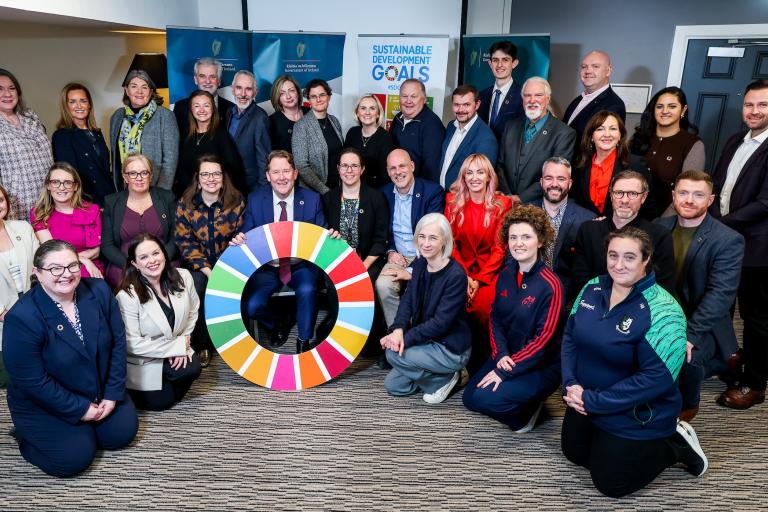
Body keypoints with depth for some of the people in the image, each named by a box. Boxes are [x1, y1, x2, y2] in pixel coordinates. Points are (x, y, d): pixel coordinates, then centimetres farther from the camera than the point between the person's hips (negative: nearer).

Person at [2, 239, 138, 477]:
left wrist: (113, 394, -9)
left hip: (100, 391, 5)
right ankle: (27, 436, 18)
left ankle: (85, 429, 29)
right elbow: (32, 381, -23)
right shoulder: (22, 317, -27)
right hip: (44, 404, -5)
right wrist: (79, 409, -18)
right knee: (76, 458, -10)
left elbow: (118, 341, -6)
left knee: (123, 433, 0)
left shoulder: (99, 291, -13)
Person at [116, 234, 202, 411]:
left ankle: (171, 389, 12)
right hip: (142, 359, -4)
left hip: (176, 348, 4)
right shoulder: (127, 296, -26)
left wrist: (184, 341, -7)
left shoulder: (183, 277, -13)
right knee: (161, 402, -5)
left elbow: (192, 311, 5)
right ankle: (129, 389, 25)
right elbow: (133, 344, -24)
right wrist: (178, 346, -21)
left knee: (192, 369, -23)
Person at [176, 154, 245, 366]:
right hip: (199, 264, 1)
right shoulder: (185, 204, 0)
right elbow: (184, 241, -2)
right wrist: (206, 269, -15)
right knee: (195, 288, -27)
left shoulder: (236, 201, -2)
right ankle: (203, 344, -8)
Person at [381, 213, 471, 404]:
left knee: (394, 354, -22)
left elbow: (441, 322, -25)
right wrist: (398, 329, -23)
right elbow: (407, 300, -4)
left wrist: (405, 337, -26)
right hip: (428, 341, 8)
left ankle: (443, 379, -1)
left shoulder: (456, 275, -24)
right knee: (392, 385, 7)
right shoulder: (419, 264, 0)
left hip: (451, 348, -8)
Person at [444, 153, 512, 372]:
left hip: (490, 270, -1)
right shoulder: (453, 201, 7)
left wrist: (479, 280, -14)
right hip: (460, 268, 1)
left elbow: (499, 248, -2)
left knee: (483, 306, -29)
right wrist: (464, 276, -12)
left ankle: (484, 360, -4)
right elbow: (450, 242, 3)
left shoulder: (502, 204, 2)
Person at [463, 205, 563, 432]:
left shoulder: (550, 285, -22)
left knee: (487, 399, -23)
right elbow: (495, 318, 4)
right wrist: (501, 354, -14)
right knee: (469, 399, 4)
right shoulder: (505, 275, -1)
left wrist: (506, 371, -20)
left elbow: (544, 338, -21)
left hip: (541, 365, -7)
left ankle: (528, 409, 6)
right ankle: (522, 403, 22)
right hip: (507, 357, 7)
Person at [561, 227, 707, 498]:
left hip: (637, 417, -6)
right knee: (574, 454, 23)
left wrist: (592, 401, -25)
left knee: (610, 483, 8)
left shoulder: (662, 311, -26)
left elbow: (657, 377, -29)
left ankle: (675, 445, 22)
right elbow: (570, 336, 1)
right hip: (585, 402, 7)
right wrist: (571, 384, -14)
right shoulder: (592, 288, -6)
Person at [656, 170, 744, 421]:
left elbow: (721, 294, -20)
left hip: (703, 325, -4)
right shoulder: (659, 227, 2)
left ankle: (687, 405, 1)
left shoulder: (728, 240, -12)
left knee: (685, 355, -32)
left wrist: (690, 334, -30)